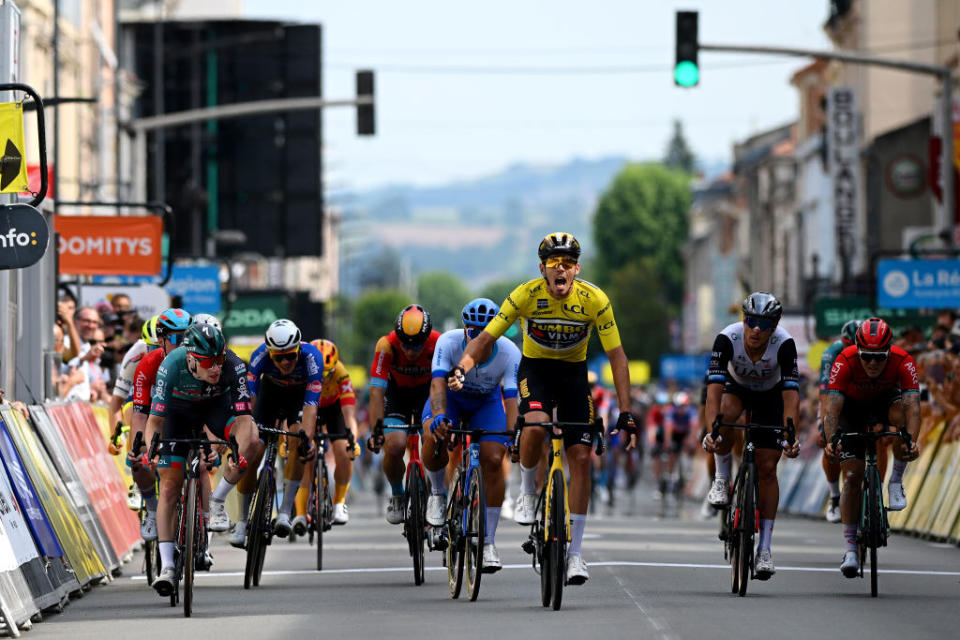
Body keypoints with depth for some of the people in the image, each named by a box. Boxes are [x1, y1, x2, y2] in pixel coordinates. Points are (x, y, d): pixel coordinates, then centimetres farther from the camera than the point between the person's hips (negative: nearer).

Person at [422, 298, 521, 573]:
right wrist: (439, 417, -61)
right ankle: (438, 492, 1)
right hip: (451, 398, -1)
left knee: (493, 460, -18)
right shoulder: (449, 342, -32)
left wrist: (513, 435, -51)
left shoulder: (509, 353, -30)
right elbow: (438, 383, -42)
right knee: (435, 438, -32)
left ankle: (488, 542, -7)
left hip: (487, 403, 1)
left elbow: (511, 399, -35)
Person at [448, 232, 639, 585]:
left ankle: (574, 552, 0)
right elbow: (485, 338, -19)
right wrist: (462, 367, -39)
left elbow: (616, 356, -15)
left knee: (581, 457, -7)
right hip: (535, 368, -1)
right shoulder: (526, 295, -21)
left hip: (574, 372, 1)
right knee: (536, 425, -34)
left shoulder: (594, 300, -20)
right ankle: (528, 492, -5)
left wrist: (625, 413, -21)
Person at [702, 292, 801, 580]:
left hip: (770, 396, 0)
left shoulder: (784, 344, -34)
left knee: (767, 469, -7)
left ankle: (765, 549, -1)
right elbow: (714, 390, -40)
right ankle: (722, 479, -11)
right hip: (737, 388, 0)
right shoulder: (728, 339, -34)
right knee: (726, 415, -37)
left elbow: (791, 395, -37)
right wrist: (711, 431, -54)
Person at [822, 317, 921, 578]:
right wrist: (830, 441, -57)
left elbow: (912, 405, -42)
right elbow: (831, 406, -41)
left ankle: (896, 482, -17)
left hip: (885, 400, 1)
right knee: (852, 477, -10)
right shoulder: (845, 361, -35)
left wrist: (912, 441, -59)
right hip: (852, 407, 0)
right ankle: (850, 548, -3)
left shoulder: (903, 362, -33)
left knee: (902, 413, -36)